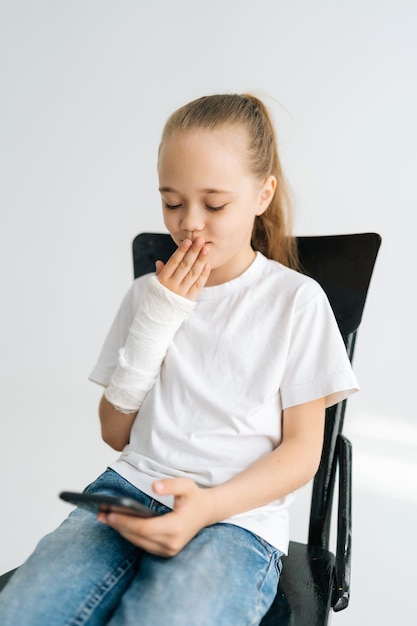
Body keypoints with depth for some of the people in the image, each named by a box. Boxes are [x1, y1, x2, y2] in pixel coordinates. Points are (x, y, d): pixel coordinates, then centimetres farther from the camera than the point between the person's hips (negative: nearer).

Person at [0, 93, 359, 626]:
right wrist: (154, 322, -4)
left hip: (237, 518, -2)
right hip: (129, 491, 3)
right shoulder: (150, 292, 10)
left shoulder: (296, 299, 0)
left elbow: (302, 448, 0)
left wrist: (208, 506, -17)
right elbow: (116, 433, 8)